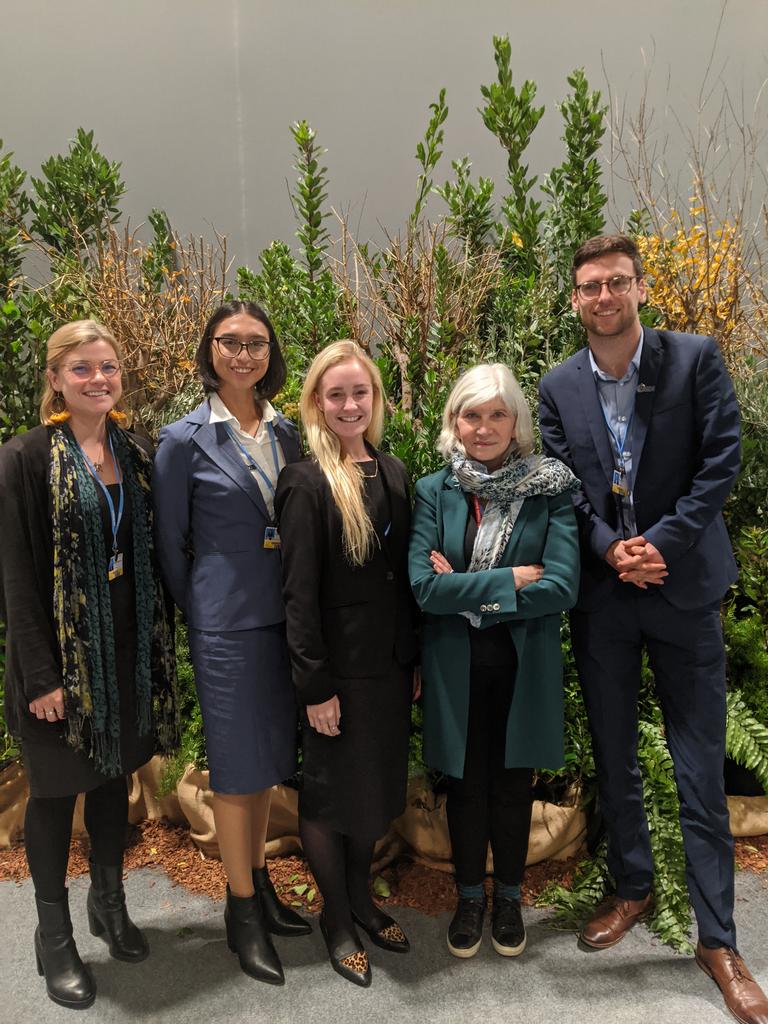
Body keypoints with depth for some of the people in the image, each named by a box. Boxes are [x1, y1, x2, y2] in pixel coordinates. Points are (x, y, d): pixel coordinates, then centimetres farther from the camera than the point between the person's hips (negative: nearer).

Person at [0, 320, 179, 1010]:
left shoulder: (136, 455, 5)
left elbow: (150, 555, 8)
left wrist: (160, 646, 5)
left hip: (129, 648, 5)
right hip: (64, 650, -4)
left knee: (116, 775, 18)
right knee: (58, 789, 10)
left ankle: (109, 903, 39)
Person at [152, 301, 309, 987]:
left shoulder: (286, 433, 6)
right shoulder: (184, 441, -8)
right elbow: (170, 545, -2)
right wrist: (200, 616, 3)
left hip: (285, 617, 5)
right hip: (227, 625, -5)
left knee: (268, 760, 17)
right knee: (237, 768, 6)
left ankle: (259, 883, 37)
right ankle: (242, 912, 25)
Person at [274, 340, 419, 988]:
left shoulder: (393, 473, 5)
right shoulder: (307, 483, -13)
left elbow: (407, 575, 9)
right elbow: (299, 591, -15)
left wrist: (417, 659, 10)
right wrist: (314, 685, -16)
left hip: (390, 662, 6)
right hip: (338, 665, -6)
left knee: (379, 783, 18)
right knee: (332, 788, 11)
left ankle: (361, 897, 40)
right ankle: (336, 919, 32)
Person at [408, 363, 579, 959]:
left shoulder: (551, 489, -6)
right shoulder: (434, 492, -4)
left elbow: (563, 586, -16)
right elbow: (424, 587, -15)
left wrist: (466, 591, -16)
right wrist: (512, 579, -18)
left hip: (524, 665, 0)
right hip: (456, 667, 1)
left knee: (513, 783, 15)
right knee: (466, 784, 15)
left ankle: (508, 897, 39)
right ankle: (470, 896, 38)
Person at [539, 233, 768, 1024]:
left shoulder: (695, 359, -3)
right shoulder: (559, 387, 4)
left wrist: (662, 543, -15)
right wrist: (610, 549, -13)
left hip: (682, 583, -2)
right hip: (601, 593, 3)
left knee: (700, 768, 3)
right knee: (613, 756, 15)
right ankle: (632, 889, 36)